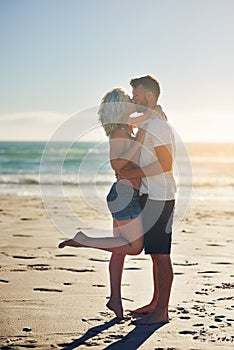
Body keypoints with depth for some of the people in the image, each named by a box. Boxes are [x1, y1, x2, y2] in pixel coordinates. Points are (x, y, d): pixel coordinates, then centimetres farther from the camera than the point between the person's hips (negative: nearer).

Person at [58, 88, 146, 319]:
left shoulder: (125, 131, 14)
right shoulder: (119, 133, -14)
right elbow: (116, 164, -25)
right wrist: (138, 141, -22)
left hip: (126, 196, 9)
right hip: (124, 194, -9)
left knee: (120, 250, 11)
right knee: (134, 246, -8)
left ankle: (115, 298, 17)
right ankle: (83, 241, -5)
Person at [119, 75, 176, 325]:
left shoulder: (156, 125, -15)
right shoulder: (152, 121, 16)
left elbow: (166, 164, -21)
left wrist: (131, 173, -17)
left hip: (158, 198, -10)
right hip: (151, 195, 10)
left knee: (161, 255, -6)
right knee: (155, 254, 15)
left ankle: (161, 311, 0)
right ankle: (156, 303, 24)